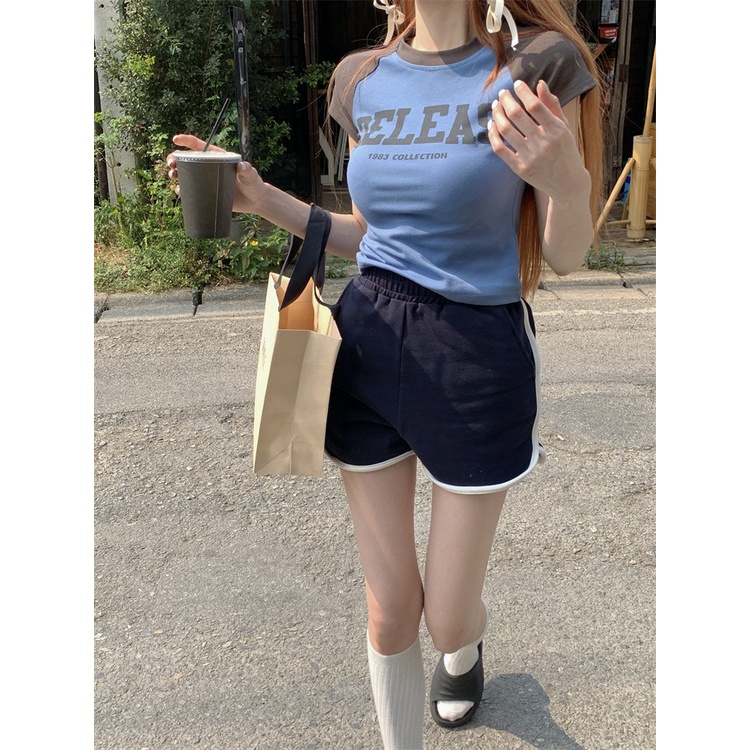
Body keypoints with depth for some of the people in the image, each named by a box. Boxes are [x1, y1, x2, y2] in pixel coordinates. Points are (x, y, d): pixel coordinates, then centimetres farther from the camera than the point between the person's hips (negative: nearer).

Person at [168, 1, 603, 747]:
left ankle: (463, 651, 53)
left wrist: (569, 181, -28)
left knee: (446, 620, 14)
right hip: (368, 348, 3)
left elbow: (565, 258, -7)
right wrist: (261, 199, 1)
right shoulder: (363, 80, 3)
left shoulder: (536, 64, -10)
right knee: (389, 612, 11)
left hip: (478, 357, -3)